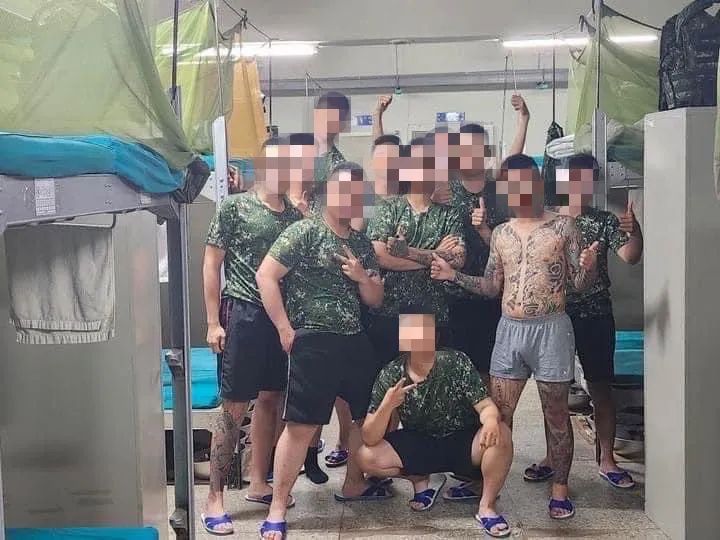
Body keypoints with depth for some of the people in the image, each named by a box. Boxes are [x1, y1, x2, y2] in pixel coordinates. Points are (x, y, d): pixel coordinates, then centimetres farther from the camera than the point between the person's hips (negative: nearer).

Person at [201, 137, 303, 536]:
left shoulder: (294, 214, 9)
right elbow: (211, 264, -4)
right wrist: (213, 322, -9)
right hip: (244, 315, -5)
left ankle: (258, 484, 27)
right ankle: (214, 498, 6)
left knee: (270, 401, 13)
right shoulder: (235, 207, -3)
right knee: (234, 408, -3)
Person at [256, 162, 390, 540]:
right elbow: (265, 276, -12)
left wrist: (362, 277, -6)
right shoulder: (304, 232, -6)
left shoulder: (362, 244, 13)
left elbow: (375, 299, 17)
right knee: (300, 424, -8)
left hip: (356, 342, 7)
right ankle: (277, 509, 2)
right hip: (314, 343, -7)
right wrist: (285, 330, -14)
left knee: (367, 415, 17)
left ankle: (353, 484, 37)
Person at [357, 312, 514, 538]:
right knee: (366, 457, -20)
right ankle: (420, 480, 9)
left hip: (463, 443, -2)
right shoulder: (390, 375, -14)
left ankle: (486, 507, -10)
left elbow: (486, 405, -18)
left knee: (500, 435, -31)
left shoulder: (456, 363, -16)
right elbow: (369, 439, -16)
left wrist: (491, 420, -43)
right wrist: (387, 406, -37)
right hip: (418, 447, 2)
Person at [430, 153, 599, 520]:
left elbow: (581, 284, -4)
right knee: (498, 413, 7)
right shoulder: (500, 233, 9)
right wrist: (454, 276, 3)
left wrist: (588, 267, -25)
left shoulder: (563, 226, -3)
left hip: (551, 329, -4)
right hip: (509, 330, 4)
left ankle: (560, 489, 19)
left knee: (556, 414, 6)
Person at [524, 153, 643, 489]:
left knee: (601, 389, 5)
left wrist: (635, 232, -33)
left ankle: (607, 460, 16)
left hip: (595, 318, -1)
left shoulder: (605, 222, 0)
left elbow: (630, 256, -12)